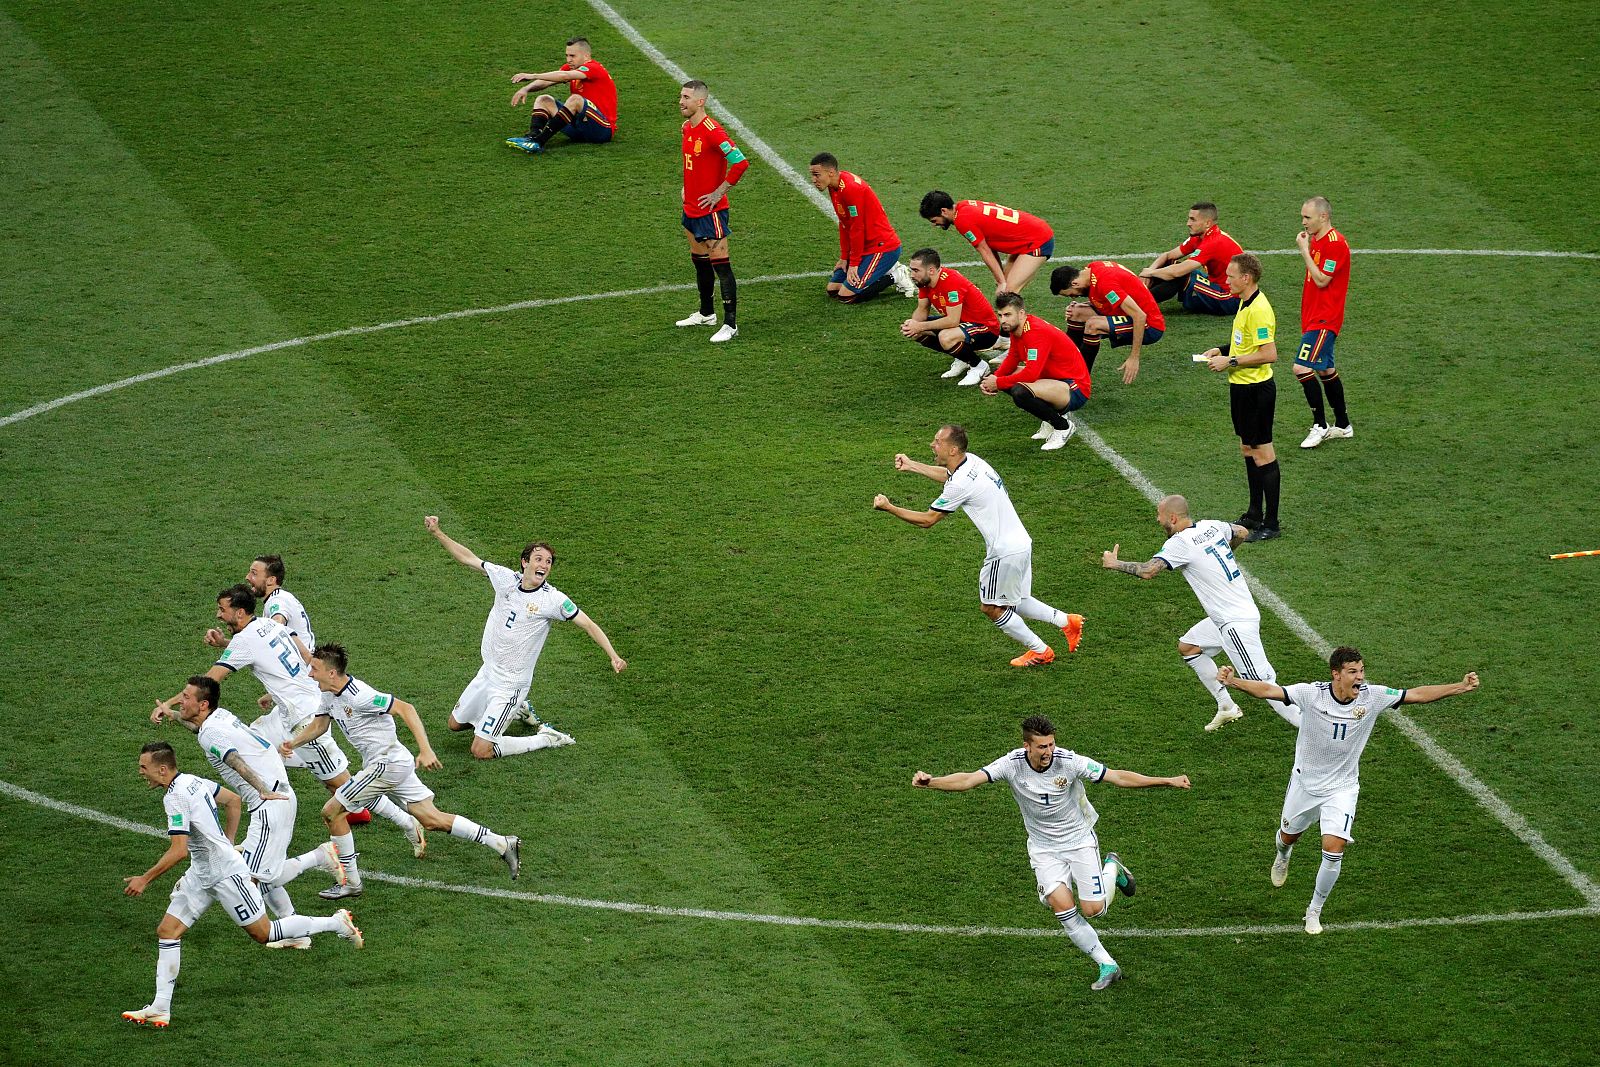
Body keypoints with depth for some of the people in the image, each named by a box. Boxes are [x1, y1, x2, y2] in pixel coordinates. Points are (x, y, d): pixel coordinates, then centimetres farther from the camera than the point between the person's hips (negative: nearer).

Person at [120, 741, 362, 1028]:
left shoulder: (175, 797, -23)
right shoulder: (193, 781, 5)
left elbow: (178, 851, -29)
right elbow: (233, 799, 19)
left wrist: (145, 879, -21)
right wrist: (228, 841, 24)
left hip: (226, 874, -10)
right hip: (201, 874, 10)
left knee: (264, 934, 1)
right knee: (167, 931, 2)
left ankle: (337, 923, 14)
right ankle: (160, 1009, 0)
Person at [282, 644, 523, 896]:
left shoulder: (358, 695, -23)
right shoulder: (329, 694, 6)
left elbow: (405, 709, -25)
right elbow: (318, 725, 19)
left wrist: (425, 750, -30)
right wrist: (292, 743, 1)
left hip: (387, 763, -9)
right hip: (392, 763, 9)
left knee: (331, 812, -5)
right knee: (433, 820, 10)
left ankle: (351, 882, 4)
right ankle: (502, 844, 11)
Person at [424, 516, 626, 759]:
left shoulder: (553, 600, -18)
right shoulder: (506, 578, -5)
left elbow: (588, 625, -15)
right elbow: (467, 557, 4)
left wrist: (613, 656, -26)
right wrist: (436, 533, 0)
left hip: (510, 684, -6)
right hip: (487, 672, 6)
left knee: (482, 751, -10)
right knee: (455, 723, 25)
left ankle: (547, 739, 6)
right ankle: (517, 710, 38)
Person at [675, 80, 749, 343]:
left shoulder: (712, 131, -21)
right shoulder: (687, 127, 8)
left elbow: (740, 163, -26)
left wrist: (719, 192, -19)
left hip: (711, 210, -10)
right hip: (691, 209, 10)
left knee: (720, 265, -6)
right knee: (699, 261, 21)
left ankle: (730, 325, -3)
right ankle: (706, 314, 36)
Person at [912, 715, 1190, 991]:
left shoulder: (1069, 761, -23)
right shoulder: (1012, 764, -19)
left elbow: (1118, 776, -20)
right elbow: (969, 779, -25)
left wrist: (1166, 781, -26)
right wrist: (931, 782, -42)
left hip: (1079, 840, -1)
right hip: (1044, 849, 1)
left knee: (1092, 909, -7)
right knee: (1062, 905, -17)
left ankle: (1112, 868, 28)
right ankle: (1108, 966, -4)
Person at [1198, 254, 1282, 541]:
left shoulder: (1259, 310, -23)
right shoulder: (1245, 304, 9)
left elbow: (1269, 354, -26)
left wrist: (1231, 362, -21)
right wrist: (1222, 350, 8)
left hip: (1256, 388, -10)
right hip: (1241, 386, 10)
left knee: (1262, 453, -4)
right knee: (1248, 449, 18)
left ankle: (1271, 524, 2)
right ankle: (1255, 514, 29)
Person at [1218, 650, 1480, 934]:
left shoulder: (1372, 697, -17)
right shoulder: (1312, 693, -23)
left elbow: (1417, 695, -12)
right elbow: (1268, 690, -28)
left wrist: (1461, 687, -18)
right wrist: (1232, 682, -44)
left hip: (1342, 788, 0)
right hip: (1305, 782, 0)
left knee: (1334, 849, -14)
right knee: (1288, 835, 22)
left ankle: (1314, 911, 7)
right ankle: (1283, 856, 63)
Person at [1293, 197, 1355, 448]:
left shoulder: (1335, 243, -18)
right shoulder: (1315, 240, 13)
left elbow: (1321, 280, -21)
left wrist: (1304, 250, -18)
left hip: (1324, 319, -10)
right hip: (1314, 317, 10)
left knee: (1302, 368, -16)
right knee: (1325, 370, 16)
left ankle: (1320, 426, -8)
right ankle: (1343, 425, 26)